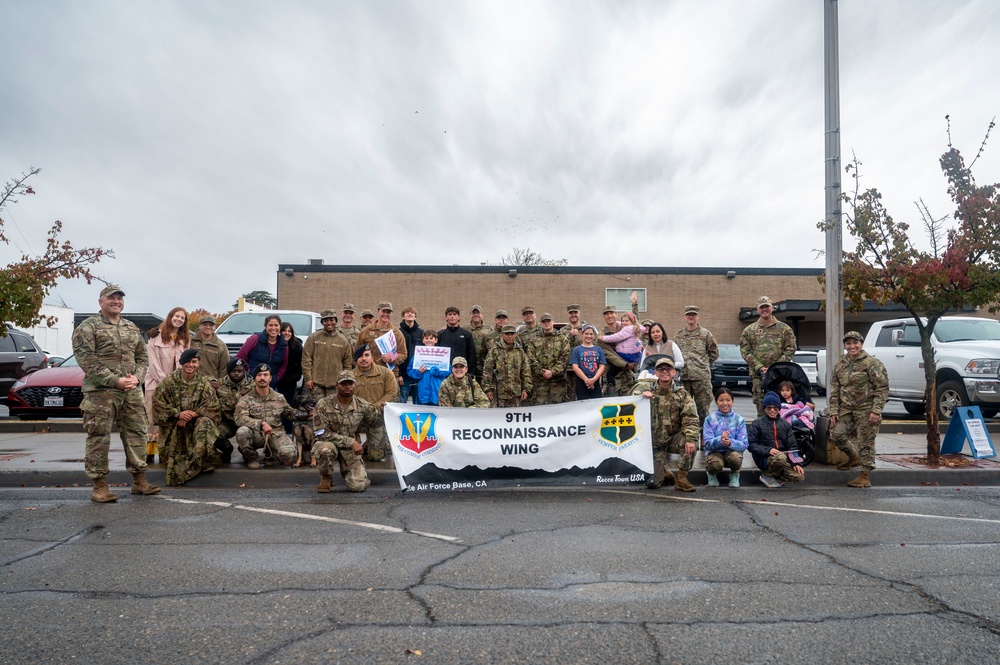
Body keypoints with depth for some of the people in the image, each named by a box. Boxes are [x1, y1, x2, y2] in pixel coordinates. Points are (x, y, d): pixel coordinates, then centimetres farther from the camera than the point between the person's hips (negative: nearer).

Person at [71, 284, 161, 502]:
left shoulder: (132, 328, 17)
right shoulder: (87, 328, -1)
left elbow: (142, 357, 17)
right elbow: (87, 361, -10)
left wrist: (136, 377, -2)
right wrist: (115, 381, -16)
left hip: (132, 392, 5)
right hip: (100, 392, -5)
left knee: (136, 434, 7)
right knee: (99, 439, -1)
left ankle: (139, 480, 16)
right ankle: (99, 486, 8)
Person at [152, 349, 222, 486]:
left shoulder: (204, 383, 1)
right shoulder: (169, 382, 1)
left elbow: (211, 408, -6)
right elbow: (158, 404, -4)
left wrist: (192, 414, -20)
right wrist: (178, 414, -17)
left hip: (196, 423, 0)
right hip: (173, 429, 0)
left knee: (205, 423, -36)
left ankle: (205, 460, -25)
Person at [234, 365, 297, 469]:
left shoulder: (279, 398, 11)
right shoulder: (246, 399, 0)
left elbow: (290, 413, 23)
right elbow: (240, 418, -16)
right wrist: (261, 424, -28)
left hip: (275, 434, 1)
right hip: (255, 435, -1)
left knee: (289, 457, -25)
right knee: (242, 432, -35)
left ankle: (269, 453, 13)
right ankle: (251, 458, -3)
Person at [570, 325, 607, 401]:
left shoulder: (599, 349, 10)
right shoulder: (577, 350, 4)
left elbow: (602, 366, 2)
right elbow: (575, 367, -6)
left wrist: (593, 379, -14)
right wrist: (586, 380, -17)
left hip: (595, 383, 2)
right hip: (581, 383, -2)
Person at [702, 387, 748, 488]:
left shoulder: (739, 419, 0)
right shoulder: (710, 419, -2)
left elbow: (743, 444, -8)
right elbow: (707, 443, -11)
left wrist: (730, 442, -30)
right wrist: (720, 440, -32)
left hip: (733, 450, 1)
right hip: (715, 452, -1)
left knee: (735, 457, -34)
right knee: (715, 463, -34)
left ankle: (734, 474, 3)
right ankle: (712, 473, 6)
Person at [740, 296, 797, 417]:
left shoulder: (784, 328, 9)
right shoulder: (749, 330, 10)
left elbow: (790, 350, 3)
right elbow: (745, 351, 3)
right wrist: (759, 368, -10)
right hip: (758, 376, 1)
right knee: (761, 409, 2)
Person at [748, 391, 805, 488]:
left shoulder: (785, 425, 15)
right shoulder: (757, 424, 2)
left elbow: (792, 446, 10)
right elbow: (750, 444, -7)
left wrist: (796, 463, -6)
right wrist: (767, 450, -21)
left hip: (783, 457, 4)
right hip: (764, 459, -4)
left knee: (800, 476, -22)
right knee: (781, 457, -37)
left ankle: (775, 477, 3)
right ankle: (768, 475, -9)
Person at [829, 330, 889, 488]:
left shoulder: (872, 363, -6)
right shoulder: (839, 365, 11)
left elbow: (882, 388, -9)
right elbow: (834, 390, 13)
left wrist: (876, 411, -15)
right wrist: (834, 412, 6)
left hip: (866, 410, -5)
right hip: (846, 409, 6)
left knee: (866, 442, -2)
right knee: (836, 434, -1)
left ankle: (865, 476, 8)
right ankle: (853, 457, 27)